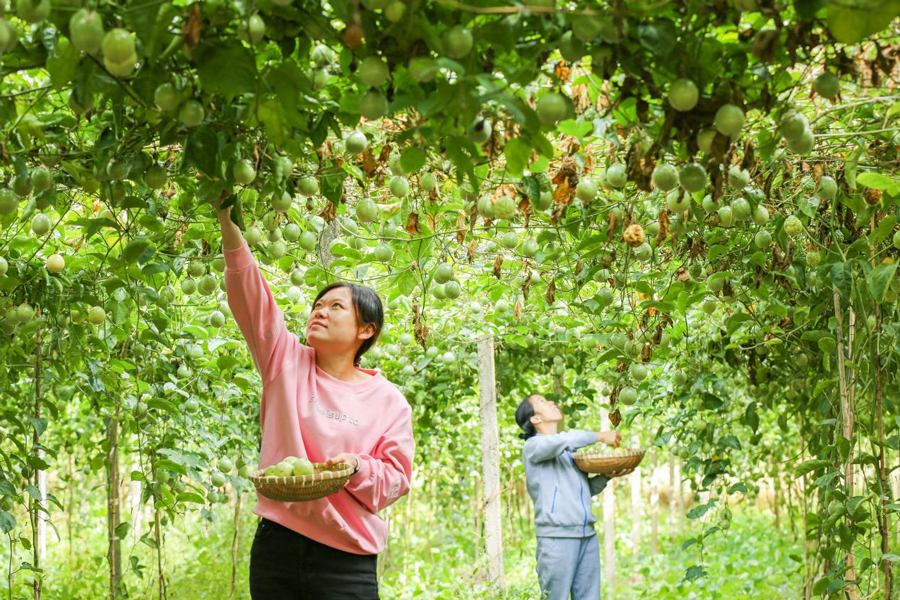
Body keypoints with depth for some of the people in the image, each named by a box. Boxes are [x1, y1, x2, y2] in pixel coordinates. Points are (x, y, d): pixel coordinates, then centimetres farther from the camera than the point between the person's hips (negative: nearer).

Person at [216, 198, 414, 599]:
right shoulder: (287, 362, 5)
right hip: (276, 546, 2)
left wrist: (356, 468, -19)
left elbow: (396, 478, 2)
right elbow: (250, 297, -5)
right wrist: (228, 224, -15)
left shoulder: (388, 402, 2)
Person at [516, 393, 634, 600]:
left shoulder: (570, 449, 21)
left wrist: (607, 475, 6)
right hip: (557, 537, -7)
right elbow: (561, 441, -22)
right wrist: (599, 436, -11)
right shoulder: (533, 446, -1)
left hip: (588, 536, 7)